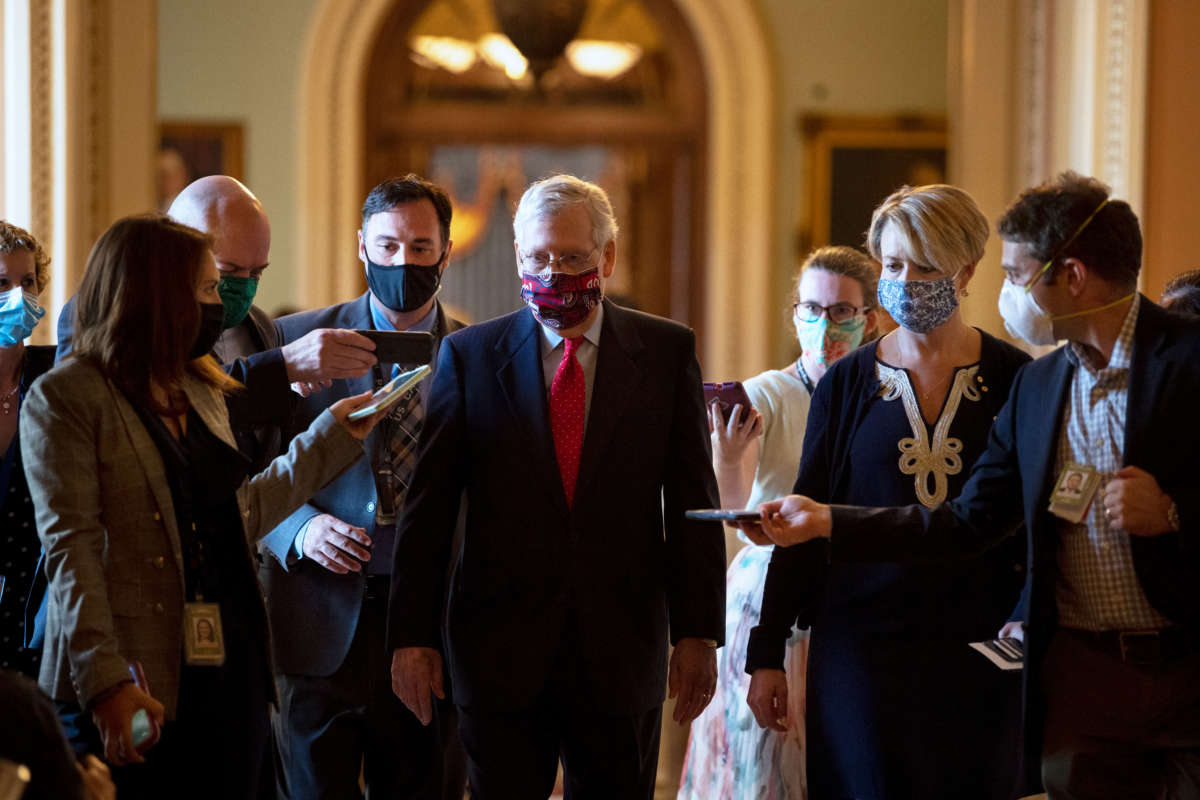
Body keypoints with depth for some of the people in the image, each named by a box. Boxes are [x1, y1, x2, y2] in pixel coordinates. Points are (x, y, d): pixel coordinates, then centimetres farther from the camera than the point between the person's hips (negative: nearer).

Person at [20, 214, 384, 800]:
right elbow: (71, 549, -14)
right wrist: (105, 681, -23)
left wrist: (331, 435, 27)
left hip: (230, 679, 7)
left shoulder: (201, 393, 20)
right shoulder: (64, 396, -5)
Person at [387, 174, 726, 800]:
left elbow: (693, 501, 3)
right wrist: (412, 636, -4)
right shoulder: (468, 355, 3)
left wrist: (697, 632, -2)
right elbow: (427, 508, 1)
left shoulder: (666, 352, 4)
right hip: (501, 654, 0)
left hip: (623, 651, 1)